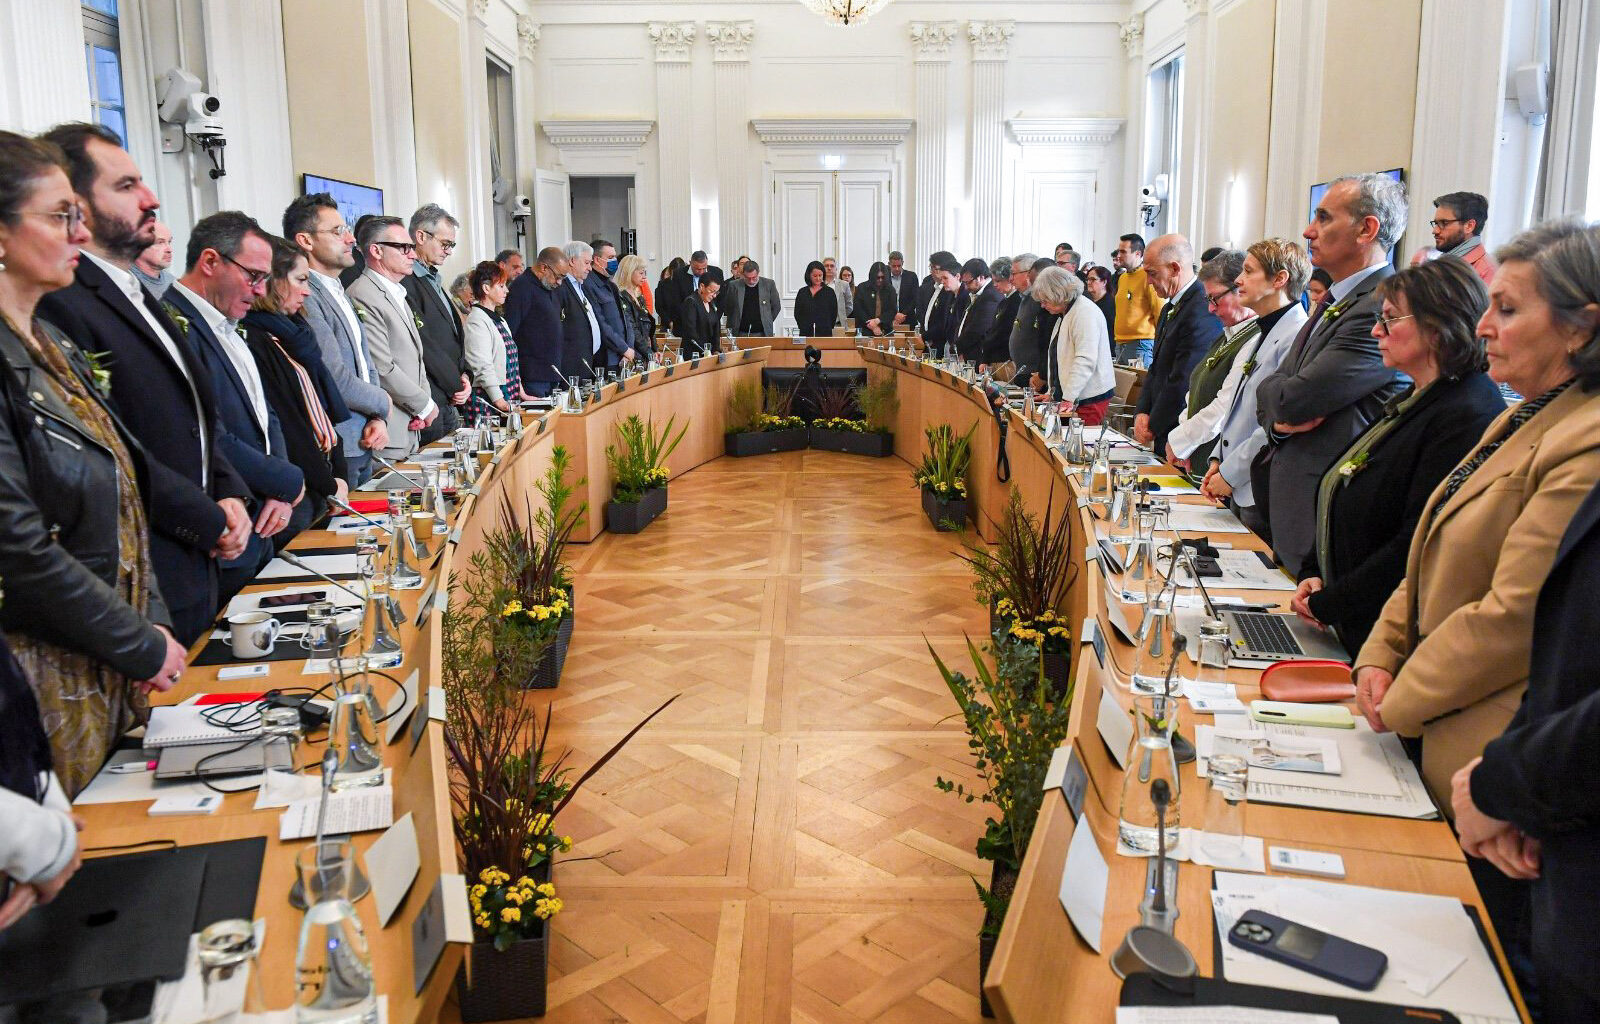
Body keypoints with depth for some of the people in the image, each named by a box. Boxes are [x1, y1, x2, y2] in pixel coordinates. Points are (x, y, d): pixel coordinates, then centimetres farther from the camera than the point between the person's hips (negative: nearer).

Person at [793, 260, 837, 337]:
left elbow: (834, 314, 5)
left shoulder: (829, 292, 6)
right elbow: (797, 314, 12)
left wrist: (827, 329, -1)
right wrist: (802, 327, 2)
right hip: (806, 333, 2)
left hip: (824, 334, -1)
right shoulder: (802, 293, 11)